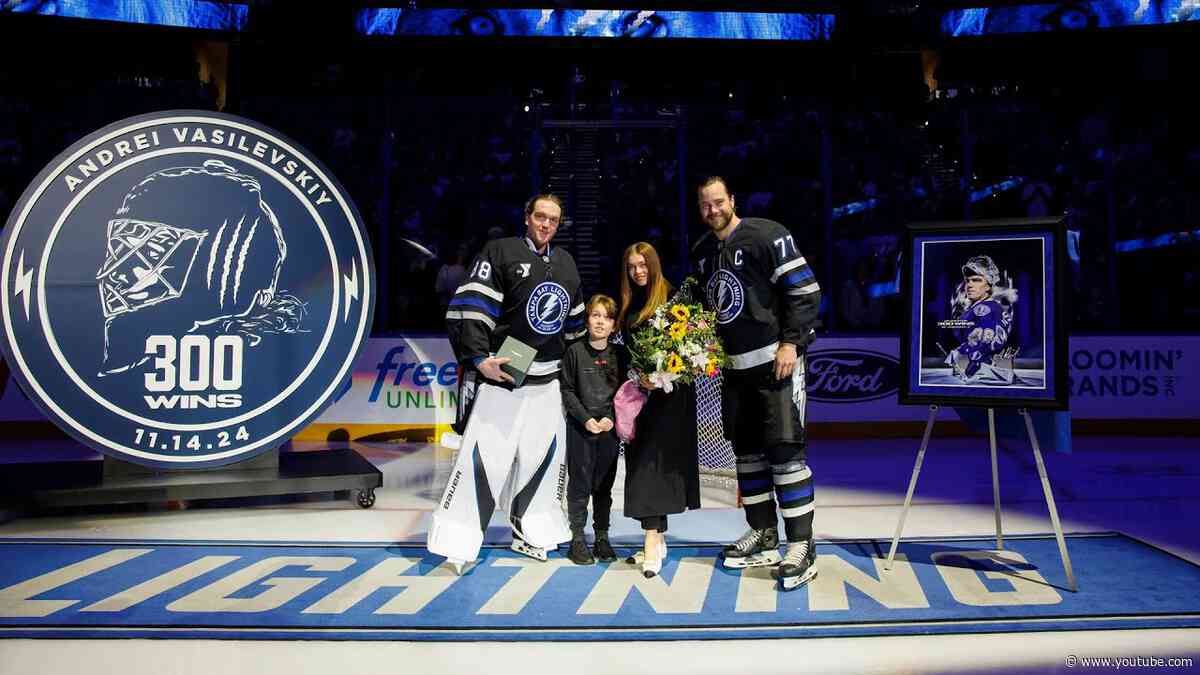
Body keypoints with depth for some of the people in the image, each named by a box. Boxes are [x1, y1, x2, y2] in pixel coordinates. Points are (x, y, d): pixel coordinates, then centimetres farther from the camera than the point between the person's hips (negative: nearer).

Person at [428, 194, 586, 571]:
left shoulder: (566, 263, 16)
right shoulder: (501, 252, -3)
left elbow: (575, 323, 25)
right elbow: (470, 307, -12)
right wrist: (479, 359, -21)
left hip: (547, 379, 7)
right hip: (499, 373, -6)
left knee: (543, 454, 9)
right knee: (485, 454, -9)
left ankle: (529, 533, 24)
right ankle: (459, 542, -1)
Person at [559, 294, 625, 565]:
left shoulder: (618, 355, 5)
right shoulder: (575, 351, -2)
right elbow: (567, 390, -3)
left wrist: (610, 418, -9)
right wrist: (586, 419, -11)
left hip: (609, 428, 2)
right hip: (580, 427, -2)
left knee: (604, 484, 8)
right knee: (580, 484, 1)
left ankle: (602, 537, 18)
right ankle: (577, 539, 10)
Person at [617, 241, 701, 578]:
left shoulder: (671, 297, -4)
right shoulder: (629, 305, 16)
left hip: (667, 391, -7)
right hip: (639, 391, 7)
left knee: (652, 460, -14)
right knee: (641, 459, 6)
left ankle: (652, 541, -17)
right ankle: (657, 539, 14)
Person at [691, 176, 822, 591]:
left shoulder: (766, 236, -10)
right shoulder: (702, 252, 13)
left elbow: (805, 290, -13)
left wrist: (791, 343, -18)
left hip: (776, 359, -8)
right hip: (734, 365, 8)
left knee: (785, 448, -10)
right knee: (746, 449, 11)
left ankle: (801, 548, -5)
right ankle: (763, 538, 23)